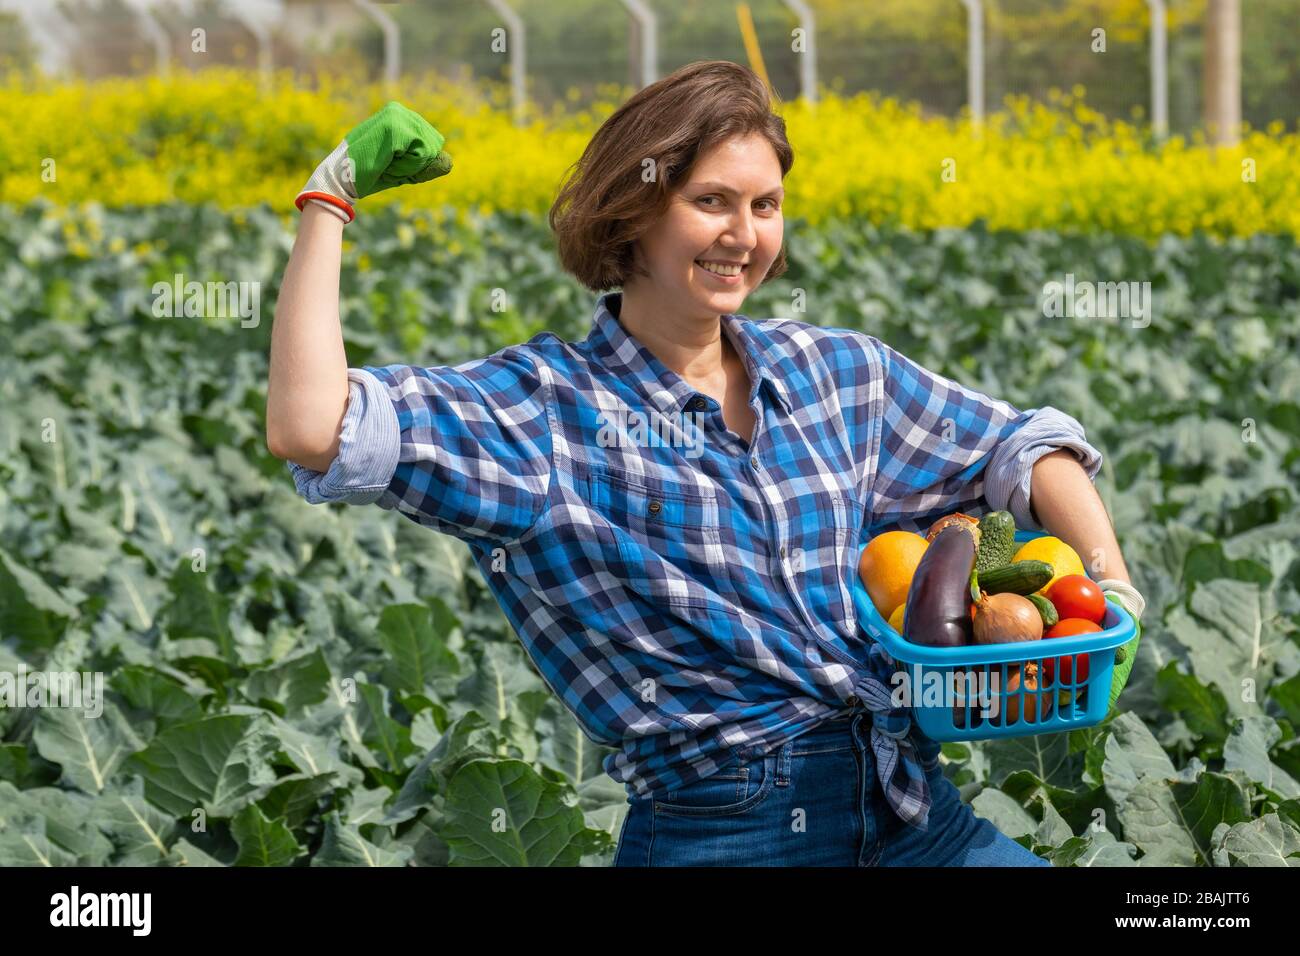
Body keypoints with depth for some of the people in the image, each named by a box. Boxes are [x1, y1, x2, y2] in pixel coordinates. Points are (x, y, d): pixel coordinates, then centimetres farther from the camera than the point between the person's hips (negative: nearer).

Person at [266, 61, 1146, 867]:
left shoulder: (835, 371, 11)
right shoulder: (537, 410, -6)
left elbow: (1022, 446, 19)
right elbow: (311, 428, -18)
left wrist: (1113, 587, 2)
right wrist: (333, 194, -13)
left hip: (918, 818, 4)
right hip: (720, 833, -4)